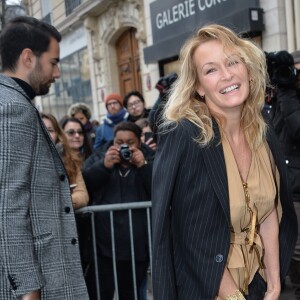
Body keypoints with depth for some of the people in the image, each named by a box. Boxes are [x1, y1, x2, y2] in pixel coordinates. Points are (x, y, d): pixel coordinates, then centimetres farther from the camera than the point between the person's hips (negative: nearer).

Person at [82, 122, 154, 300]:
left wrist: (143, 166, -17)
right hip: (103, 244, 0)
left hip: (138, 245, 0)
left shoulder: (149, 159, 6)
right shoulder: (98, 158, 11)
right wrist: (104, 166, -15)